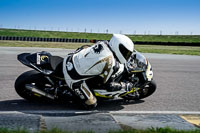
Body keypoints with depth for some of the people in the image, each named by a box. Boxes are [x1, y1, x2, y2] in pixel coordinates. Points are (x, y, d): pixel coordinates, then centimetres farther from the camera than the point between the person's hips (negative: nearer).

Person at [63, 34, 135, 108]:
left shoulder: (104, 43, -2)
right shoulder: (110, 61, -22)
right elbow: (109, 86, -14)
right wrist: (124, 86, 1)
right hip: (73, 77, -7)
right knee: (91, 104, 2)